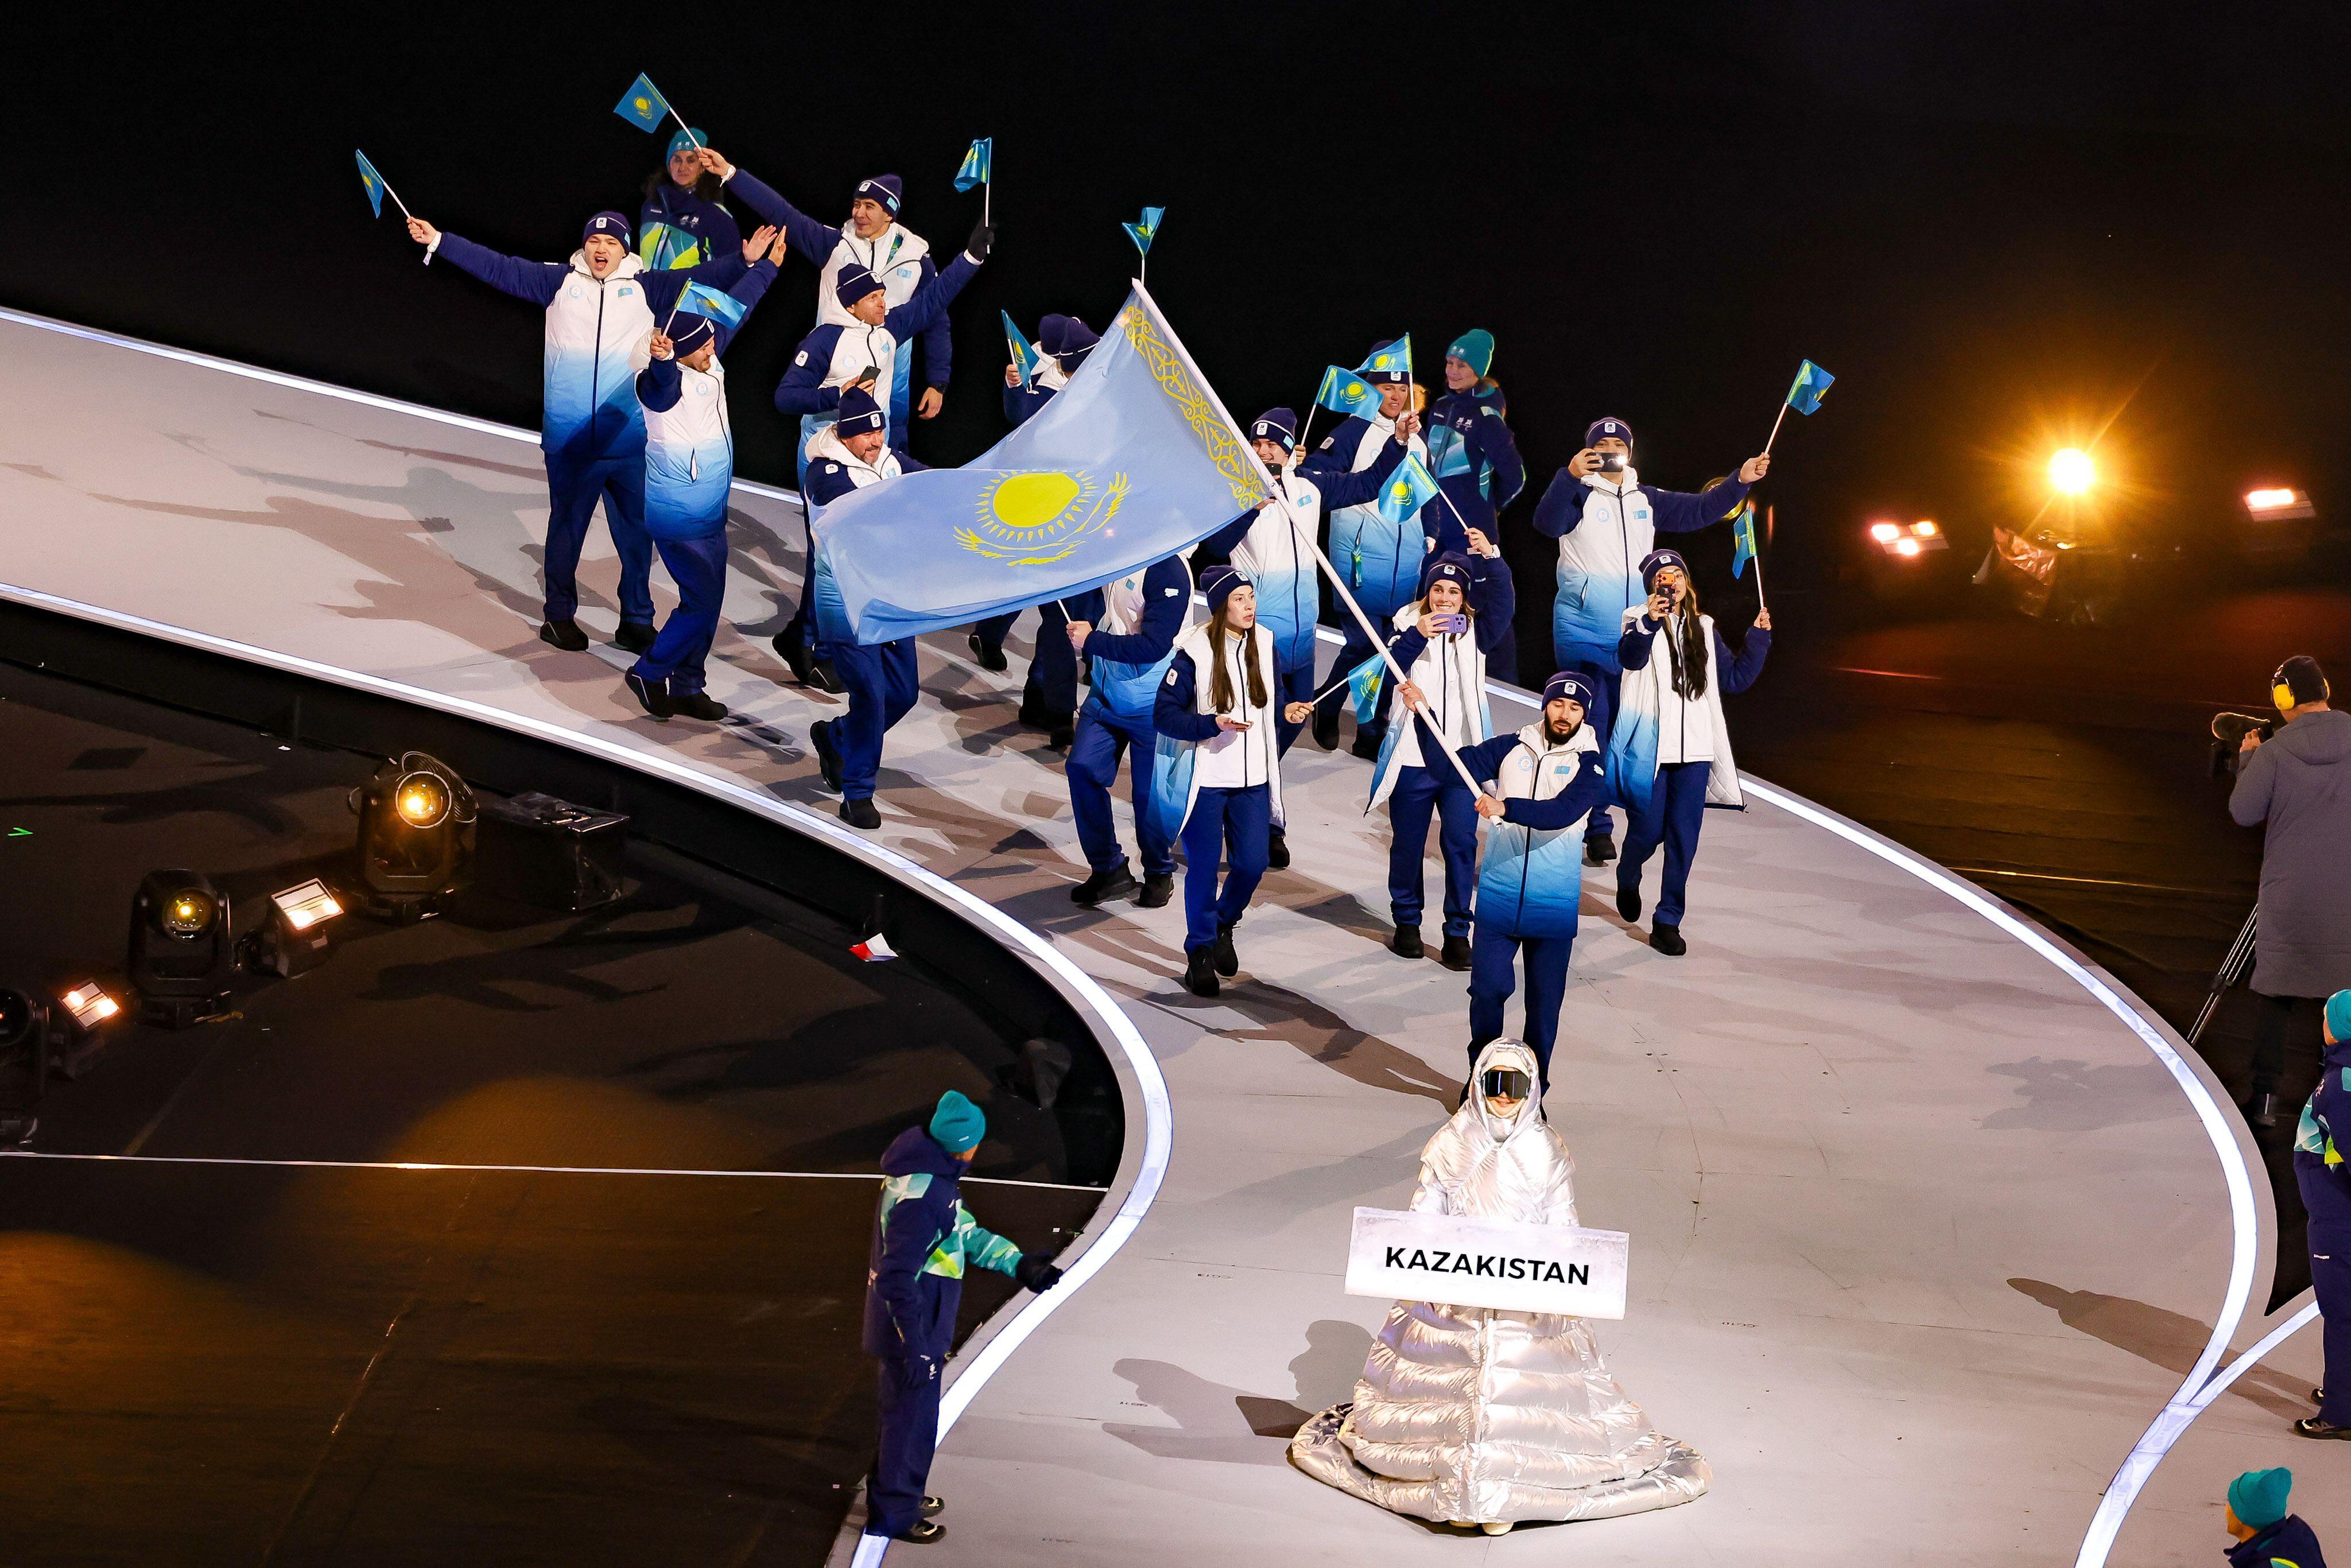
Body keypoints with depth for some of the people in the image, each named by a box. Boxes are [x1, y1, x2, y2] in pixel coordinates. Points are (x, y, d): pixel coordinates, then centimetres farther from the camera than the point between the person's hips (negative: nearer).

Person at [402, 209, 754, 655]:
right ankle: (559, 615, 24)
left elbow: (701, 279, 0)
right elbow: (498, 268, 5)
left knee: (637, 531, 5)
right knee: (566, 527, 11)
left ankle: (636, 622, 17)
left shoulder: (647, 288, 4)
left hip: (630, 440, 0)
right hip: (569, 441, 0)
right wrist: (439, 242, 3)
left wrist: (744, 260, -13)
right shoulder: (560, 282, 4)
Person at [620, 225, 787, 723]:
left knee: (708, 603, 13)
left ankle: (687, 688, 22)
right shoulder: (665, 382, -24)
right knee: (701, 602, -7)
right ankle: (649, 672, 9)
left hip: (710, 514, 9)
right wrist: (662, 360, -73)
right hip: (679, 518, -9)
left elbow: (735, 310, 13)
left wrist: (766, 266, 22)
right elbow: (663, 383, -50)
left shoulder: (709, 361, -1)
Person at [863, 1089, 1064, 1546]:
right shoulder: (920, 1197, -31)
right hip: (913, 1330, -10)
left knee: (905, 1413, 25)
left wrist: (1019, 1264, 12)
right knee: (911, 1419, 7)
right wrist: (915, 1348, -25)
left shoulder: (931, 1173, 0)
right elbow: (898, 1278, -29)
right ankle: (893, 1513, 22)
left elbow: (965, 1230, 14)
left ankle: (898, 1494, 42)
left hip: (917, 1326, 10)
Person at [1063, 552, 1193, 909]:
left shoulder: (1167, 569, -21)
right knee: (1083, 769, -9)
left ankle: (1160, 873, 27)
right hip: (1106, 693, 6)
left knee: (1149, 793, 3)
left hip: (1151, 704, -6)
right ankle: (1108, 869, 5)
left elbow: (1154, 645, -25)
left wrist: (1091, 641, -21)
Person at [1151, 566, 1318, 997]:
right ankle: (1200, 953, 16)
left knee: (1252, 864, 2)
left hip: (1253, 781, 5)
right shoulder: (1193, 653, -12)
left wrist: (1288, 711, 1)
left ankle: (1224, 925, 30)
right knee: (1204, 868, 1)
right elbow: (1164, 715, -13)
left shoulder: (1263, 646, 5)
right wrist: (1213, 724, -25)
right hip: (1205, 779, -4)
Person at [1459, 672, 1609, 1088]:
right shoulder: (1510, 749, 4)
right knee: (1488, 988, -3)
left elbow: (1563, 812, -19)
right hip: (1498, 897, 1)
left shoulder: (1591, 764, -3)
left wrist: (1505, 807, -33)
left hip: (1555, 907, -1)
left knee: (1545, 1000, 5)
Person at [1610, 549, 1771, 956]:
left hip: (1693, 749, 4)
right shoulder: (1640, 622, -2)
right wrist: (1649, 621, -44)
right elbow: (1629, 657, -25)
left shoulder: (1703, 629, 14)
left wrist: (1758, 640, 6)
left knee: (1683, 839, 0)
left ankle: (1668, 922, 8)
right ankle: (1628, 878, 32)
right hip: (1649, 748, -4)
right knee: (1648, 831, -1)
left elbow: (1733, 680, 18)